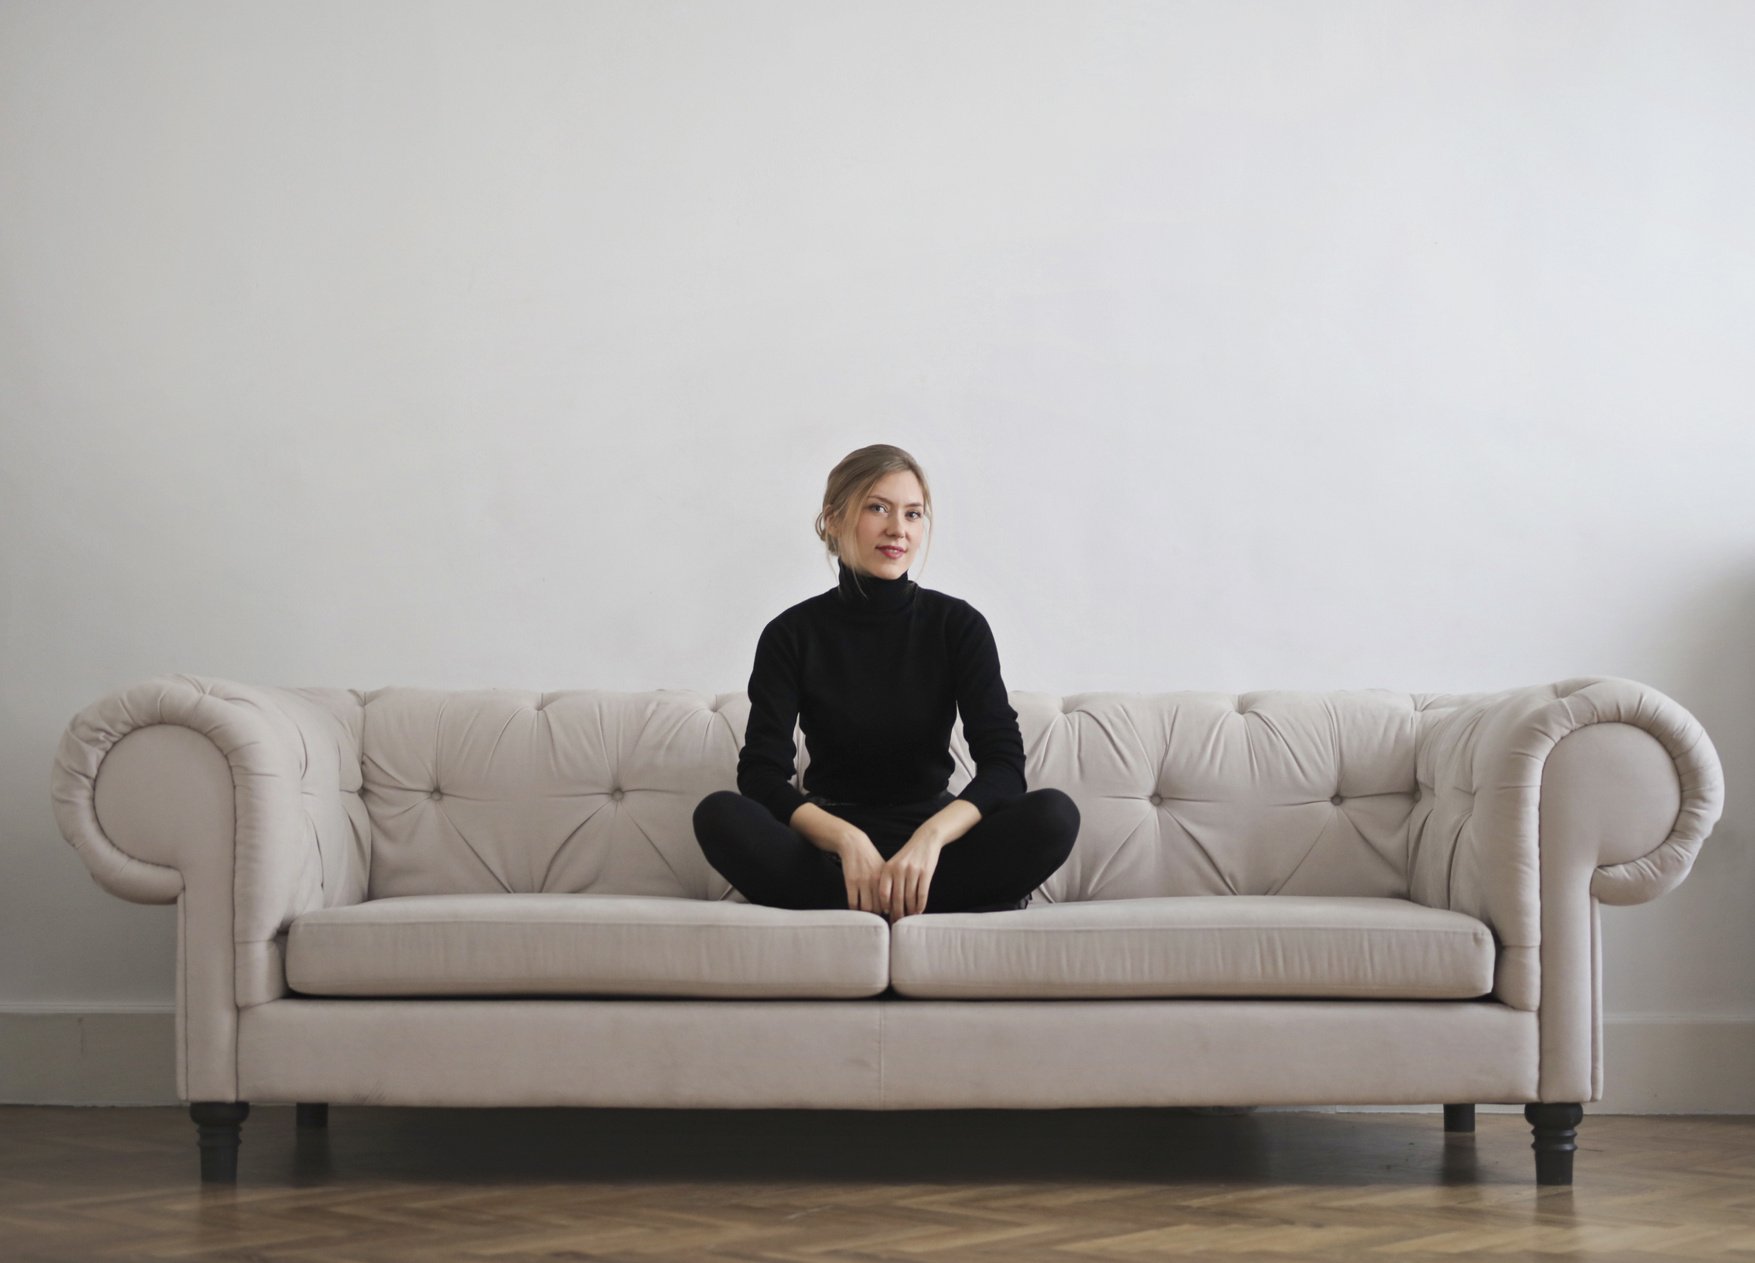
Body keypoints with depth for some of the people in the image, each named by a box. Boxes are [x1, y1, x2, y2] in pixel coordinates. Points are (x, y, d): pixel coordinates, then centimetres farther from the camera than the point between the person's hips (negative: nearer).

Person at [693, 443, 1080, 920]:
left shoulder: (957, 625, 2)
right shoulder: (791, 635, 1)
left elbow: (1004, 765, -8)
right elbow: (761, 774, -9)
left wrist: (932, 835, -28)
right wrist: (847, 839, -28)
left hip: (933, 841, 0)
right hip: (830, 849, 0)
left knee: (1055, 813, -27)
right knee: (718, 814, -31)